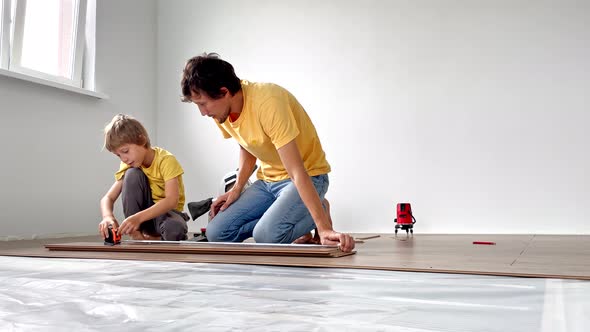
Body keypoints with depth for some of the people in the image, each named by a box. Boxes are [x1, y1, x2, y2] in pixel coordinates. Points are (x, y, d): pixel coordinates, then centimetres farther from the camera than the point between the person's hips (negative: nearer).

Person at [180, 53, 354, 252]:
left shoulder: (268, 103, -29)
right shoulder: (221, 112, -4)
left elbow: (297, 173, -33)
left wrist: (324, 228, -36)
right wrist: (237, 188, 2)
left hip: (309, 176, -7)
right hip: (268, 180, 7)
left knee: (266, 236, -30)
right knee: (216, 233, -7)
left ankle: (314, 220, -2)